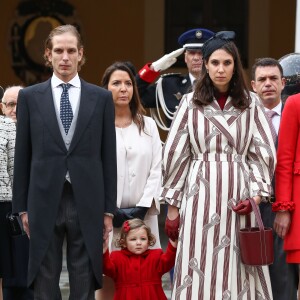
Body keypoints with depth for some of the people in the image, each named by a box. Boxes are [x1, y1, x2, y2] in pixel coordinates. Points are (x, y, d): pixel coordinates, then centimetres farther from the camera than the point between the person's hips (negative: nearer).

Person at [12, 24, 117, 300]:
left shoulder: (101, 98, 6)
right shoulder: (30, 97, 5)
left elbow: (109, 156, 5)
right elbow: (22, 156, 6)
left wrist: (109, 209, 2)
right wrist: (22, 207, 3)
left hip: (87, 203, 0)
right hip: (45, 202, 0)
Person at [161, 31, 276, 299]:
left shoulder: (250, 103, 5)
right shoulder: (191, 103, 4)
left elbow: (264, 153, 6)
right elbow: (175, 154, 6)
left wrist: (255, 193, -7)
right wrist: (172, 206, 4)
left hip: (238, 198, 0)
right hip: (200, 197, 0)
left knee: (237, 274, 0)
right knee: (199, 272, -2)